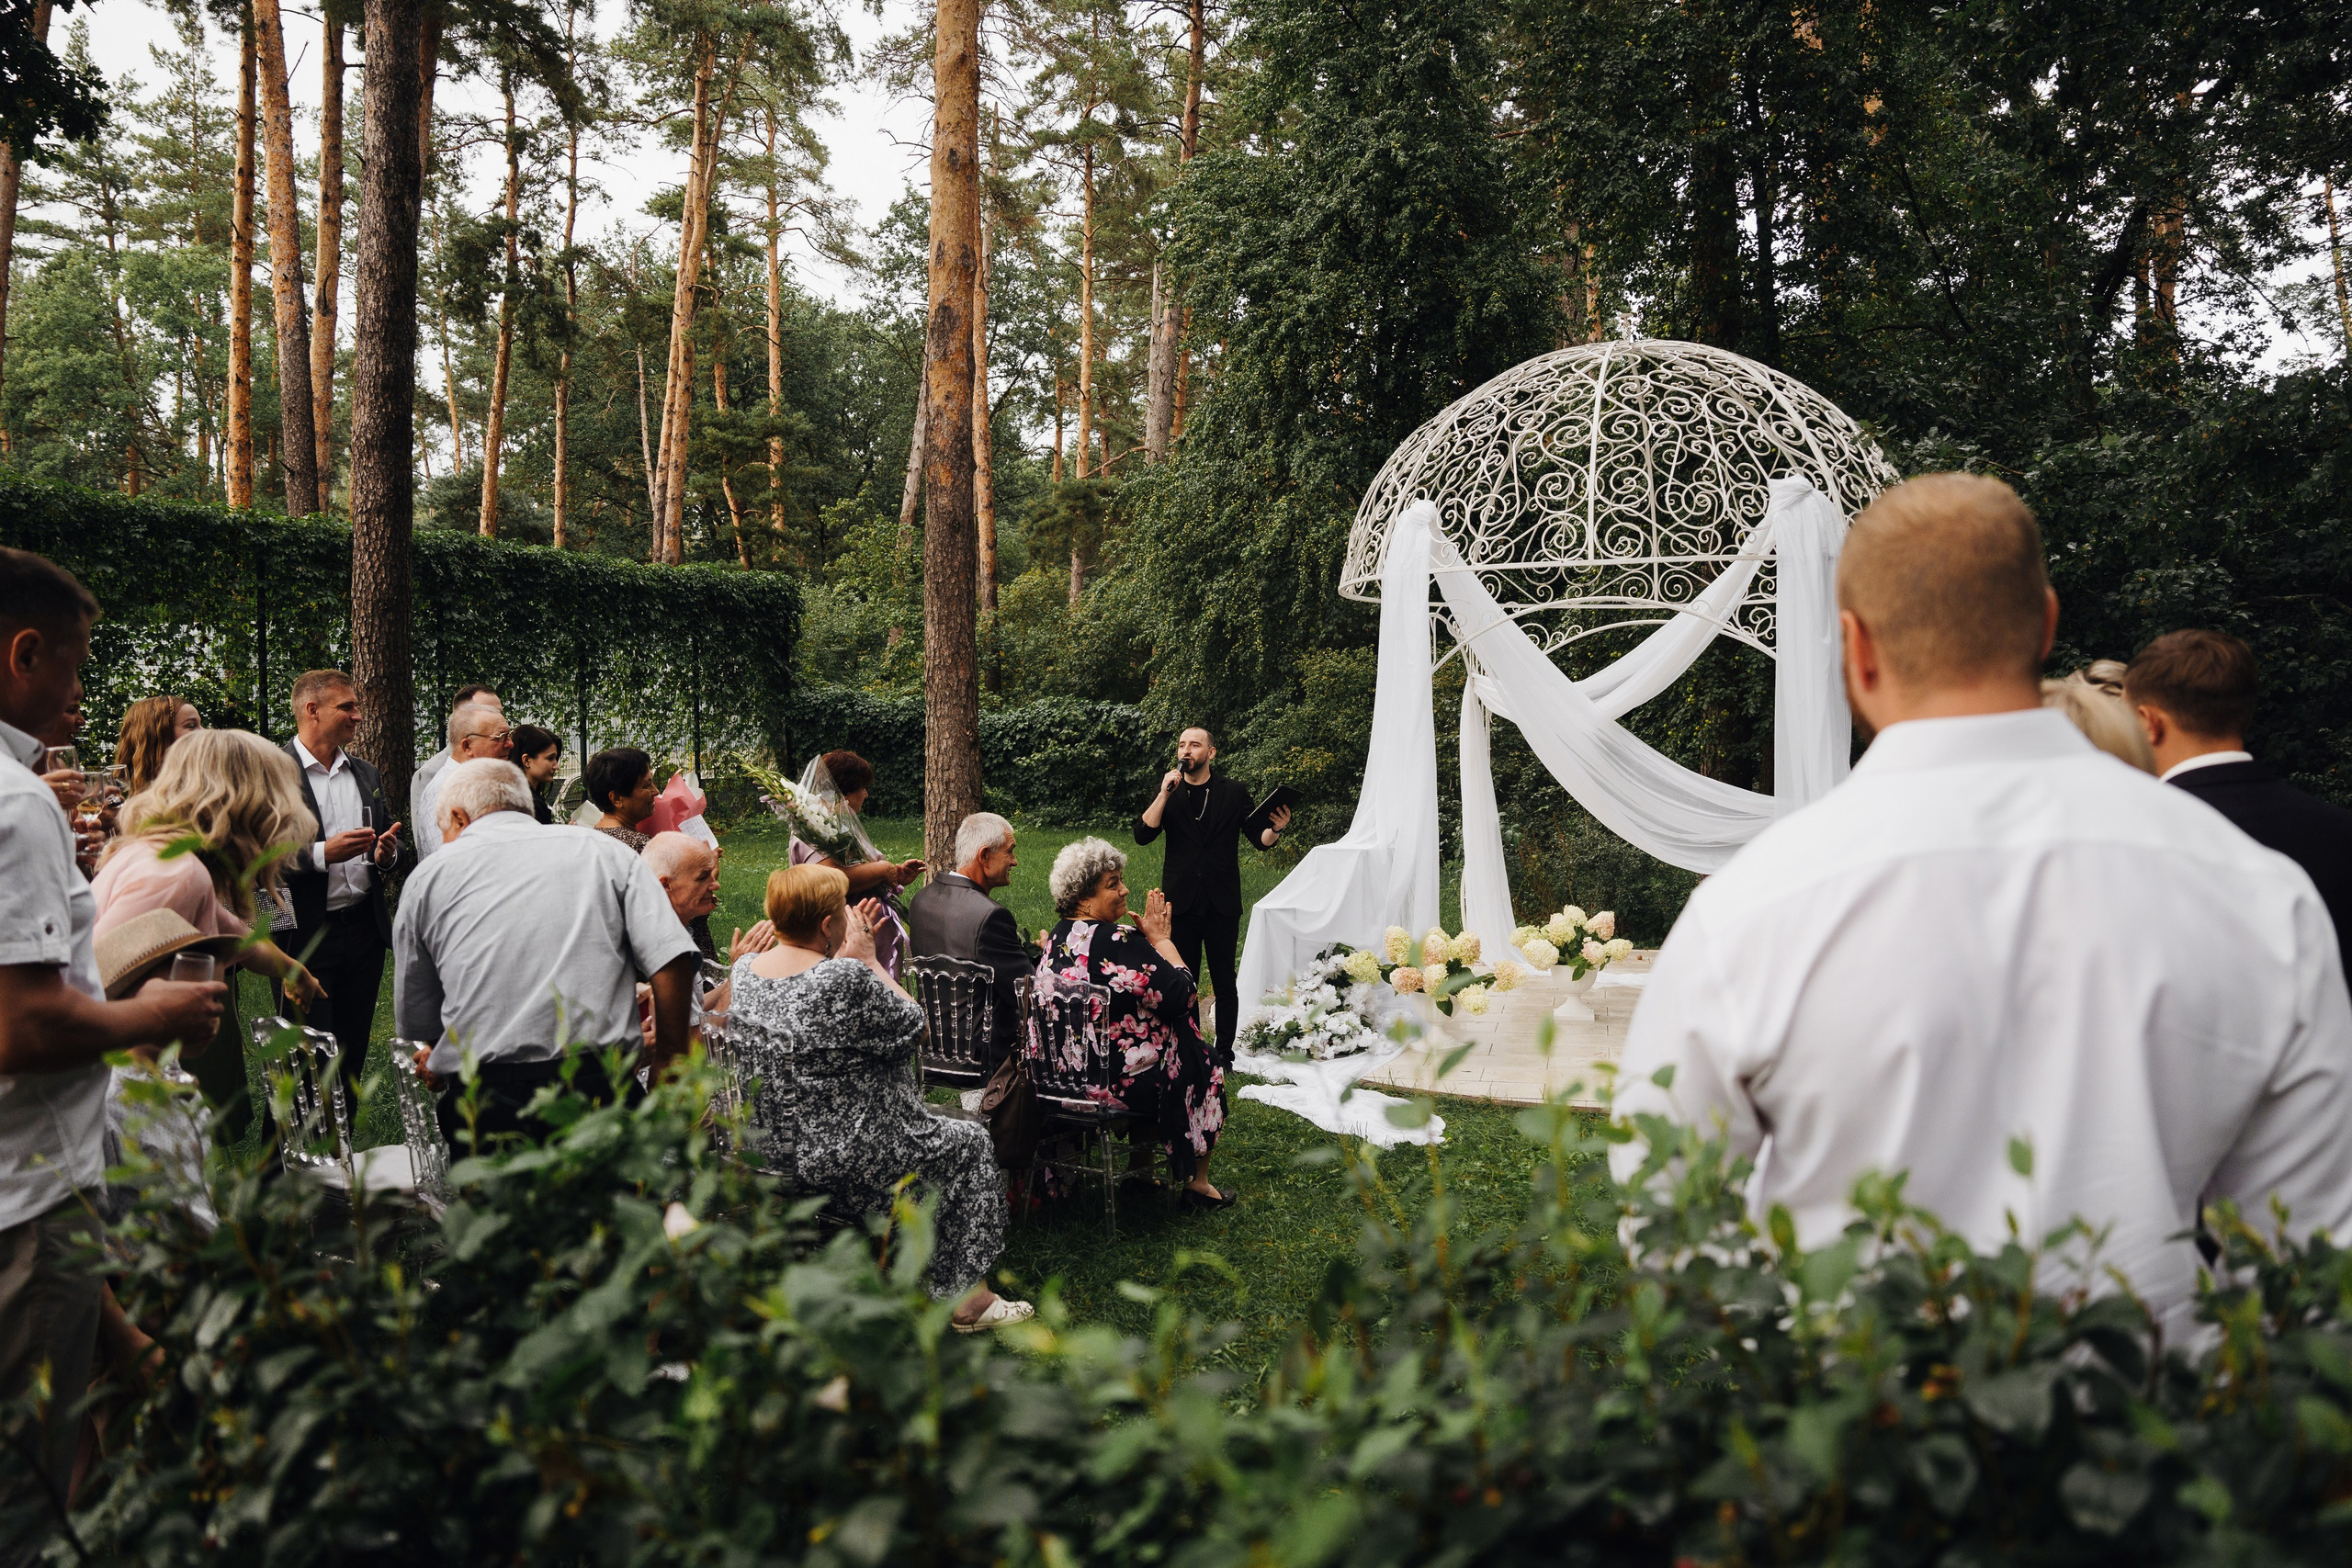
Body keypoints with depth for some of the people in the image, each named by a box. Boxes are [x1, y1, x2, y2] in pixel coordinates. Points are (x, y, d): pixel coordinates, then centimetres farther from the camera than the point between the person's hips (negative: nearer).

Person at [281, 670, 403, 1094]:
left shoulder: (367, 773, 15)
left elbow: (387, 844, 23)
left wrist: (387, 854, 1)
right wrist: (321, 853, -22)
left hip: (364, 931, 6)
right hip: (305, 938, -6)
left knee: (352, 1056, 12)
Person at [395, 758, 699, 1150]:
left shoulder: (426, 878, 11)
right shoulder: (600, 850, 9)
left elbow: (415, 1024, 16)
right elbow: (672, 958, -4)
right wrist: (667, 1061, 5)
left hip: (481, 1099, 0)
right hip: (600, 1085, 0)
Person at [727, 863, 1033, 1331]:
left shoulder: (744, 969, -2)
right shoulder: (846, 979, -27)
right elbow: (913, 1026, -12)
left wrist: (846, 957, 10)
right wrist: (868, 959, -7)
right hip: (840, 1158, -9)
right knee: (969, 1144, 14)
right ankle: (969, 1301, 20)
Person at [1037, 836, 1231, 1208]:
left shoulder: (1056, 939, 2)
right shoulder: (1118, 942, -25)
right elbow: (1179, 995, -19)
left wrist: (1148, 939, 10)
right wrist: (1161, 938, -9)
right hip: (1118, 1082, -8)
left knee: (1149, 1046, 32)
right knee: (1206, 1065, 16)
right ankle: (1196, 1183, 25)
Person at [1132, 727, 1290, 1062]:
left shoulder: (1233, 792, 4)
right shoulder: (1168, 792, 6)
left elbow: (1259, 839, 3)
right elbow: (1143, 834, -7)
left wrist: (1275, 830, -20)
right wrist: (1165, 793, -15)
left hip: (1222, 902, -1)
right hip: (1181, 901, 1)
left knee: (1224, 981, 3)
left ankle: (1224, 1053, 13)